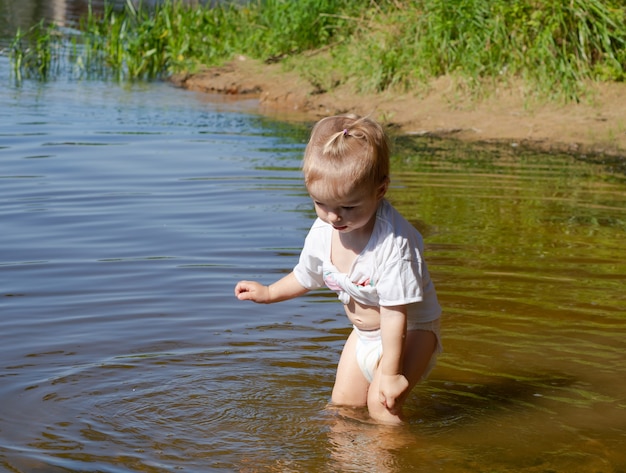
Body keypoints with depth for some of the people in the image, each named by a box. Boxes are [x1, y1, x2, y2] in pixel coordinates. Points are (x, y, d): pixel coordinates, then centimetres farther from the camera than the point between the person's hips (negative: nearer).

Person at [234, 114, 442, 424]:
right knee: (343, 404, 9)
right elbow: (307, 277, 12)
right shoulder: (322, 232, -12)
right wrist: (268, 293, 21)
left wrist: (391, 373, -28)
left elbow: (395, 312, -31)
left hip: (411, 331, -7)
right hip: (365, 333, 7)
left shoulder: (394, 241, -35)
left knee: (381, 405, -21)